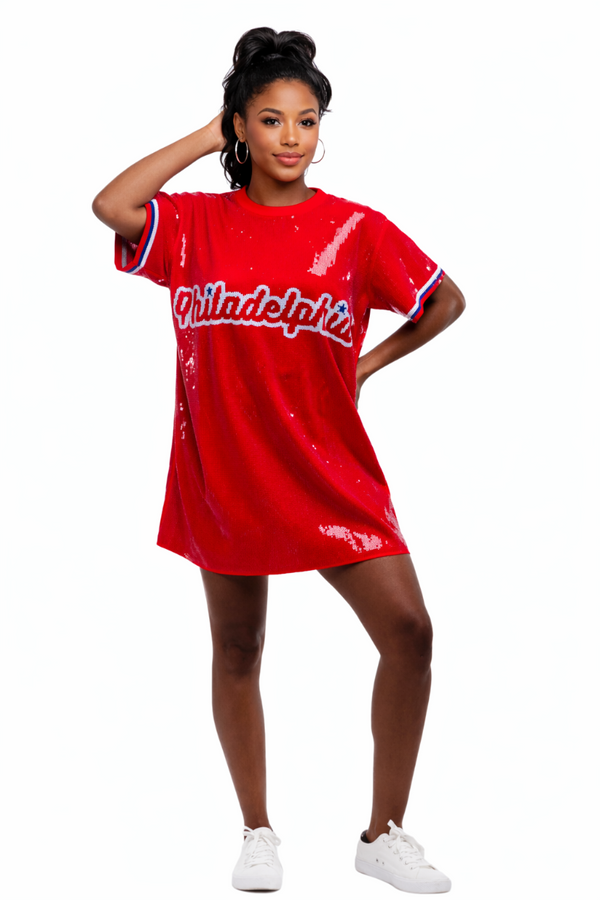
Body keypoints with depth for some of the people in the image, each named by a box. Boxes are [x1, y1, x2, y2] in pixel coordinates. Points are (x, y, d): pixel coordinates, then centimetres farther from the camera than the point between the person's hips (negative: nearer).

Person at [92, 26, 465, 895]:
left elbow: (445, 302, 10)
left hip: (331, 472, 0)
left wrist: (367, 364, 6)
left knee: (408, 632, -9)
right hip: (224, 470, 1)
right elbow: (110, 205, -20)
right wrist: (203, 140, -11)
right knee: (237, 652, 11)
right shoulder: (196, 225, -1)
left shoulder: (356, 229, -2)